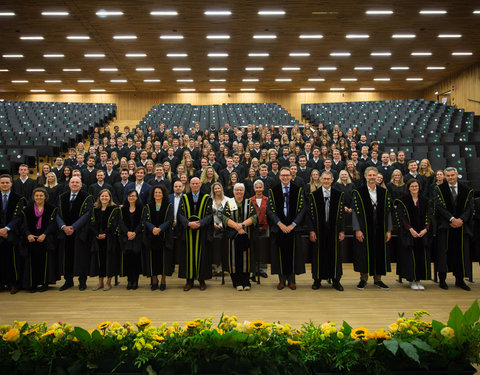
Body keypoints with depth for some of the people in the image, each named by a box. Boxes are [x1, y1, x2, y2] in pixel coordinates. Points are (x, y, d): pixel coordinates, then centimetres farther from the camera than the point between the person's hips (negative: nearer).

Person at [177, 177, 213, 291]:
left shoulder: (207, 198, 3)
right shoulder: (184, 198, 7)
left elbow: (209, 215, -4)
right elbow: (180, 214, -1)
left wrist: (199, 223, -19)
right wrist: (189, 223, -17)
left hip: (202, 232, -1)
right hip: (188, 232, 1)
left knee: (202, 255, 2)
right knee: (189, 255, 3)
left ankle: (202, 280, 13)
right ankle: (189, 280, 12)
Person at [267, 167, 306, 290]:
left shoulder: (298, 190, 3)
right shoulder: (273, 191, 3)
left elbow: (302, 209, -1)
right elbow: (270, 210, -1)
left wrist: (293, 225, -11)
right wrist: (280, 224, -12)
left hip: (293, 228, 0)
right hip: (278, 228, 0)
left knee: (293, 253, 4)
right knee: (280, 254, 3)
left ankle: (291, 280, 16)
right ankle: (282, 279, 16)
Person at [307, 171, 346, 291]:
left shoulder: (339, 195, 5)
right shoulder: (314, 195, 3)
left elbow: (342, 214, 4)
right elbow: (310, 215, 2)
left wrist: (342, 231, -2)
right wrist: (311, 230, -6)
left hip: (334, 230, 1)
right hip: (319, 230, 0)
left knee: (335, 254, 4)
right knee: (318, 255, 4)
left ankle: (336, 280, 16)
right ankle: (317, 280, 16)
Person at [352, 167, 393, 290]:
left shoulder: (384, 192, 7)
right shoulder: (358, 192, -2)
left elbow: (388, 212, 7)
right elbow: (355, 212, -5)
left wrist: (388, 230, 1)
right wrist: (357, 229, -13)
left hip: (380, 229, 3)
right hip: (364, 229, -3)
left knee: (380, 253, 6)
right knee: (364, 253, 0)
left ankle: (378, 279, 18)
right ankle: (363, 279, 14)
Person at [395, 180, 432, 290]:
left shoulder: (424, 201, 10)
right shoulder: (403, 200, 0)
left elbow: (427, 216, 6)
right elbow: (402, 217, -7)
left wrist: (425, 229, -9)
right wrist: (410, 229, -17)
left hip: (422, 233, 3)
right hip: (408, 233, -3)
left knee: (421, 256, 2)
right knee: (410, 256, -4)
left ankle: (418, 280, 11)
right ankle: (412, 280, 6)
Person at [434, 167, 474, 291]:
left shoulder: (467, 190, 9)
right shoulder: (439, 189, 3)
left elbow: (469, 207, 2)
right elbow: (439, 206, -7)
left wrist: (461, 219, -15)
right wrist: (452, 219, -18)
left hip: (462, 225, 2)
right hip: (445, 226, -2)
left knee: (462, 252, 4)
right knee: (443, 251, -4)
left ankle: (460, 280, 15)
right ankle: (442, 279, 4)